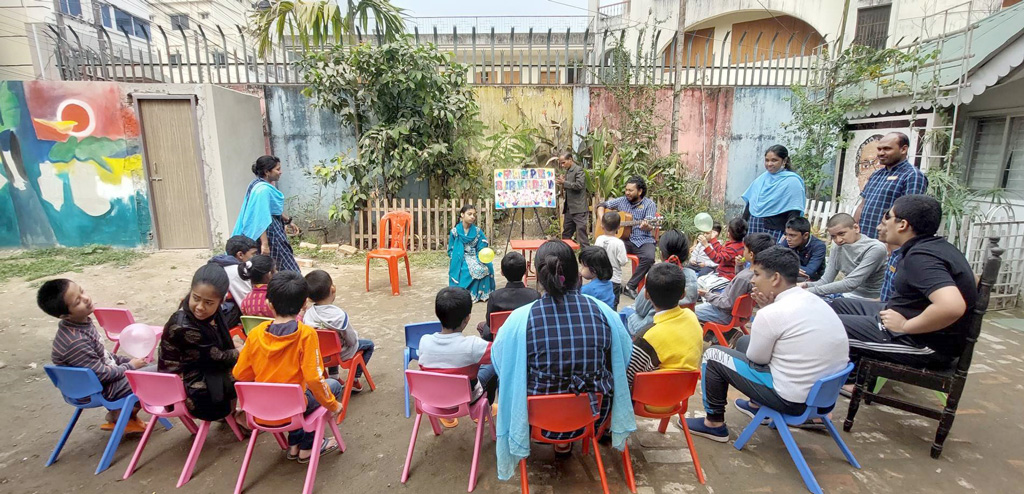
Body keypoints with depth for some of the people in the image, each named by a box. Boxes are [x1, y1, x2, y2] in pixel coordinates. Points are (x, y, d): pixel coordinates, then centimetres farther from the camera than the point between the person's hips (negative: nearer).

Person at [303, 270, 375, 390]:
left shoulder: (307, 315, -18)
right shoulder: (340, 316, -32)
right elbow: (352, 340, -22)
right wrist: (356, 335, 1)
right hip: (341, 355, -5)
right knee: (369, 344, 18)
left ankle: (333, 377, 37)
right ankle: (354, 380, 17)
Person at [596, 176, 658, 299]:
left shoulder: (649, 204, 1)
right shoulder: (622, 201, 10)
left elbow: (650, 227, -10)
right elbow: (602, 205, 17)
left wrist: (646, 227, -35)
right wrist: (602, 220, -2)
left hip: (643, 240, -2)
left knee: (649, 257, -33)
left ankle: (630, 286, -17)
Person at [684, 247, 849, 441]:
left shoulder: (772, 314, -24)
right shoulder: (816, 301, 2)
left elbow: (757, 359, -8)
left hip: (792, 399, -8)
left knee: (713, 355, 3)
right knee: (744, 342, 23)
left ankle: (714, 423, 16)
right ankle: (756, 405, 37)